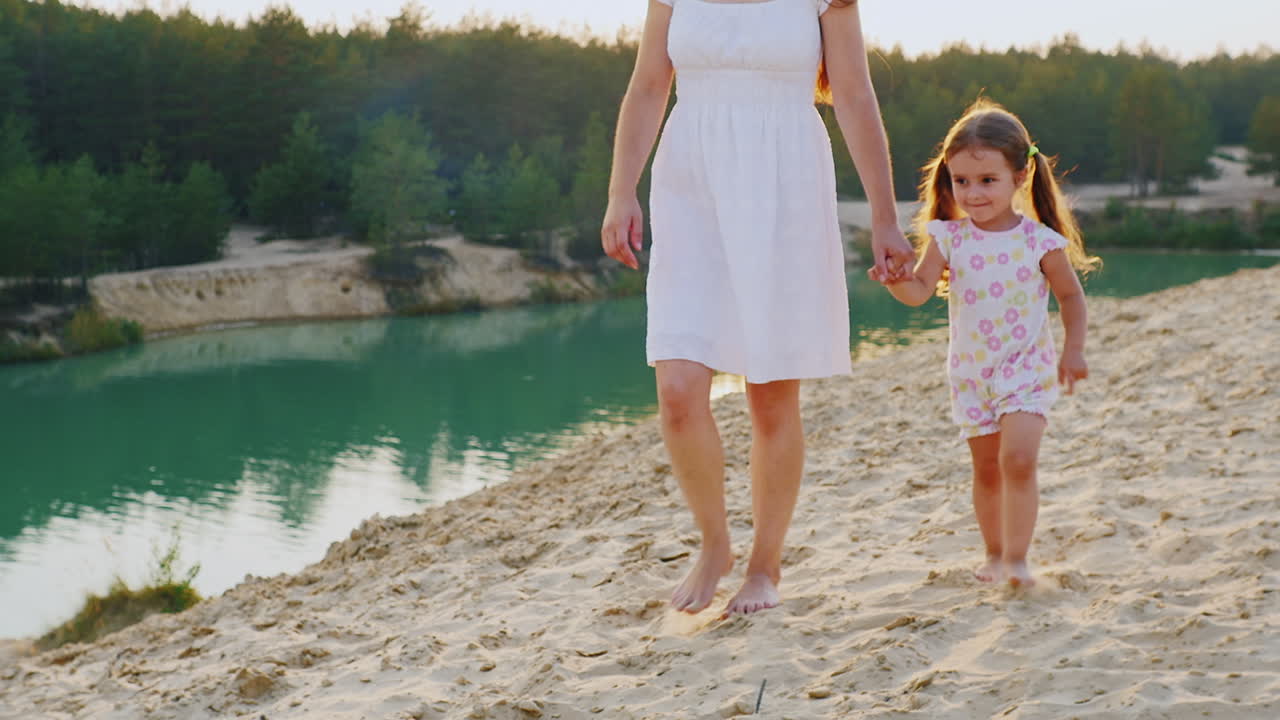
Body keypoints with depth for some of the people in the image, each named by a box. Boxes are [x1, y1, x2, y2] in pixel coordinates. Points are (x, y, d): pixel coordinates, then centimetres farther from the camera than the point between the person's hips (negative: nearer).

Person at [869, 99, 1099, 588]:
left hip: (1027, 368, -3)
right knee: (986, 469, 11)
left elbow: (1070, 295, 4)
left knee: (1018, 460, -17)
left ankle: (1016, 557, -10)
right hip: (970, 372, 3)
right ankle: (994, 552, 26)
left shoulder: (1039, 241, -9)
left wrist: (1073, 350, -2)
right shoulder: (948, 238, -4)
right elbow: (920, 291, -11)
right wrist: (895, 279, -32)